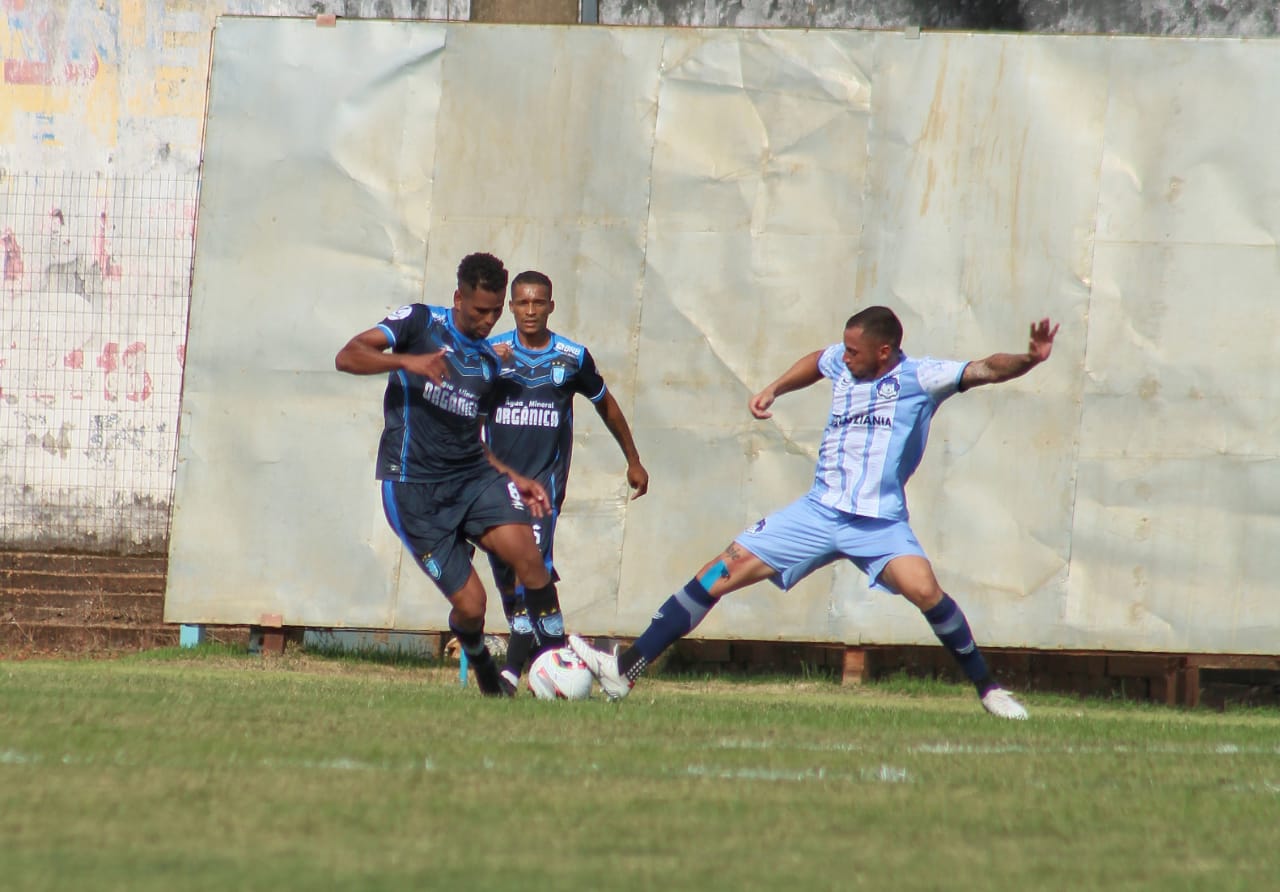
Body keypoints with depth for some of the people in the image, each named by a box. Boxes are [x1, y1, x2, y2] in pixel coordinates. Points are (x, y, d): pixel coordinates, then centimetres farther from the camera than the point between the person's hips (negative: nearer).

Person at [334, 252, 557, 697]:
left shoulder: (490, 363, 17)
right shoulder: (419, 323, 0)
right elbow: (348, 356, -11)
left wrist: (515, 478, 13)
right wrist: (406, 361, -26)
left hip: (472, 476, 5)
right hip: (414, 489, -5)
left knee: (524, 550, -25)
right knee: (469, 605, -9)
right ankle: (481, 665, 24)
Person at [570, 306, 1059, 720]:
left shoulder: (919, 378, -9)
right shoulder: (841, 363, 7)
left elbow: (984, 370, -21)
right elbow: (817, 361, 32)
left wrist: (1028, 359, -38)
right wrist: (774, 389, 23)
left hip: (881, 522, -5)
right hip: (819, 512, 5)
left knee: (923, 589, -31)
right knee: (723, 572, -3)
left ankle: (987, 687, -10)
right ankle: (625, 669, 0)